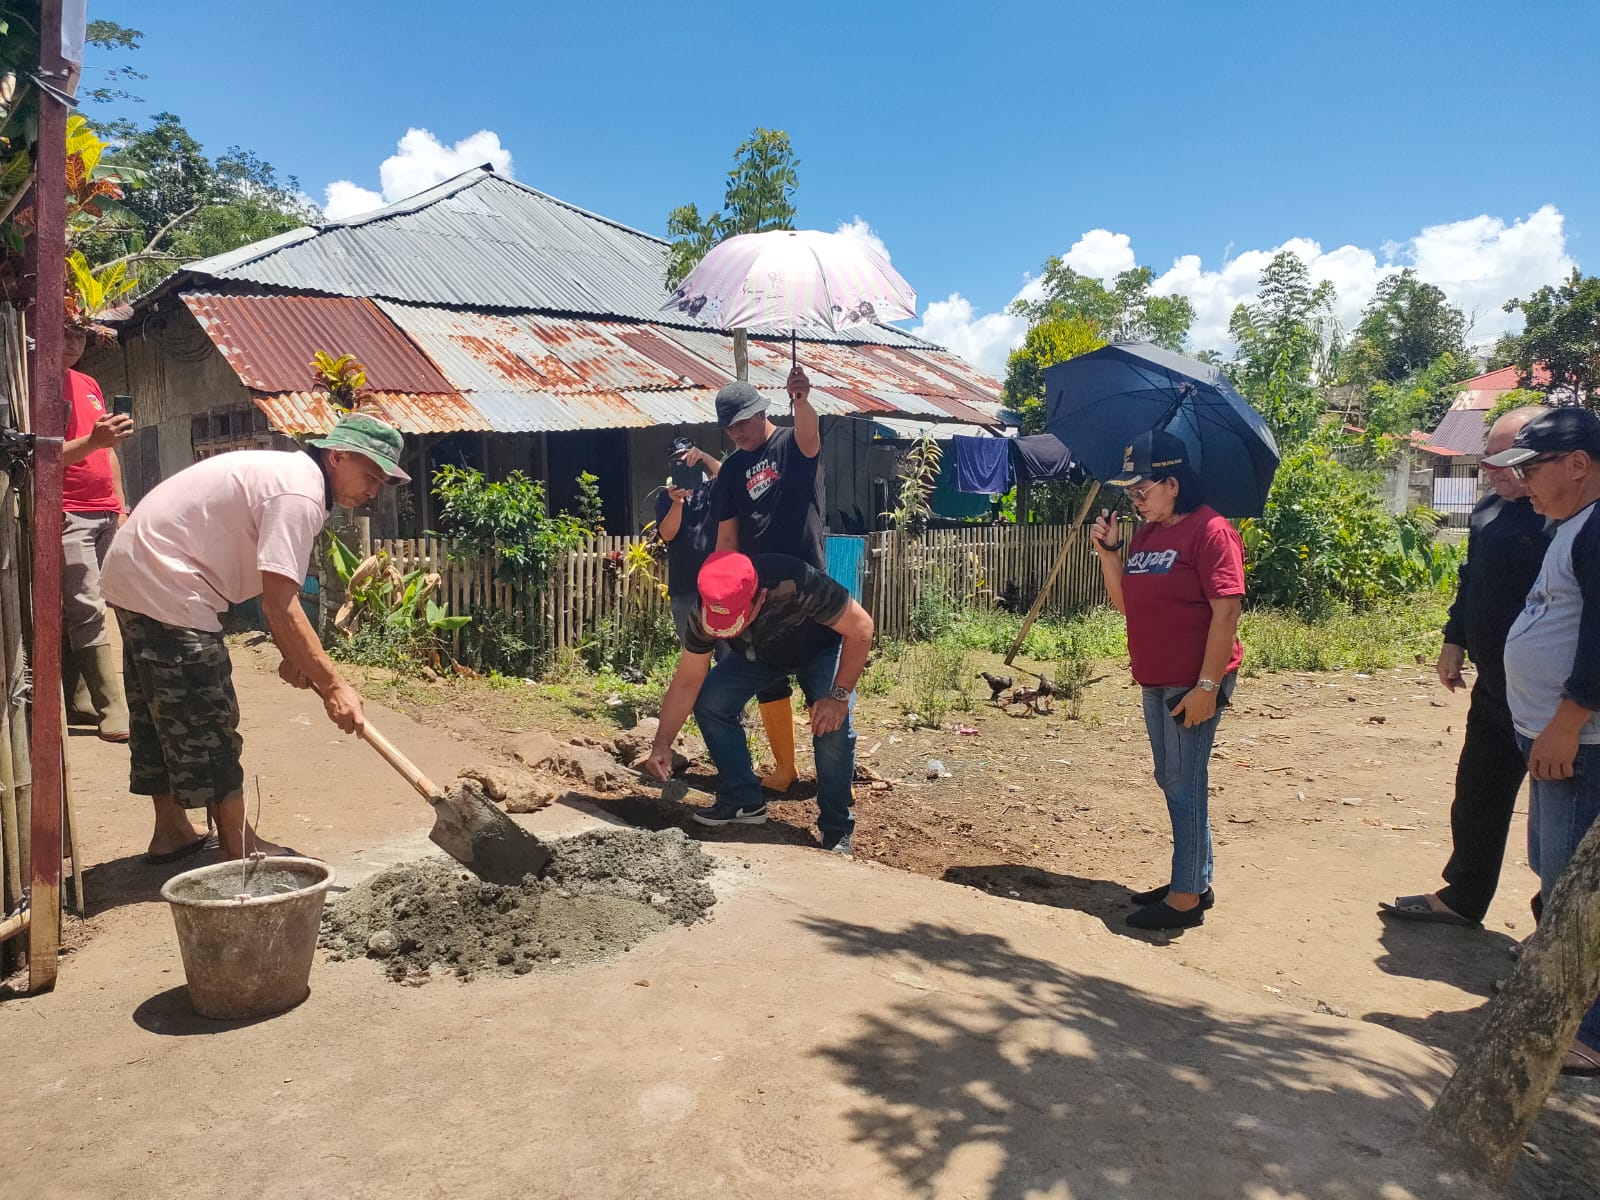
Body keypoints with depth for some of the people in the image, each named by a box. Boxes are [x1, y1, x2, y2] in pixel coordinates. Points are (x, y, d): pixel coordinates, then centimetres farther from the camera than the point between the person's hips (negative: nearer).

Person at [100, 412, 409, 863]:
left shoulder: (288, 472, 11)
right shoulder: (300, 494, -21)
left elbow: (275, 591, 15)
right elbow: (279, 603, -27)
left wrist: (294, 655, 4)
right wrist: (332, 685, -24)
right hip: (165, 587, -11)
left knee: (163, 715, 19)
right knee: (206, 722, -4)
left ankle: (171, 831, 32)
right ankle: (238, 847, 5)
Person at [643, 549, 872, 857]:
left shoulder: (796, 584, -44)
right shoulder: (705, 612, -29)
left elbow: (861, 628, -32)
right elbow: (686, 683, -19)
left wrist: (839, 695, -34)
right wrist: (662, 744, -26)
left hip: (821, 649, -4)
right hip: (760, 653, 4)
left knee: (832, 726, -25)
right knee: (710, 702, -16)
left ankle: (836, 830, -5)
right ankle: (744, 800, 0)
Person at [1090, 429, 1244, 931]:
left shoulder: (1208, 530, -14)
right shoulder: (1146, 533, 11)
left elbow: (1227, 611, -19)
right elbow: (1126, 603, 13)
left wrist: (1208, 685, -22)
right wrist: (1109, 551, 0)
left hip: (1192, 684, -9)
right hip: (1155, 682, 9)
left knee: (1184, 784, -3)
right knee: (1173, 781, 16)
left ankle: (1185, 898, 8)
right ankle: (1195, 881, 29)